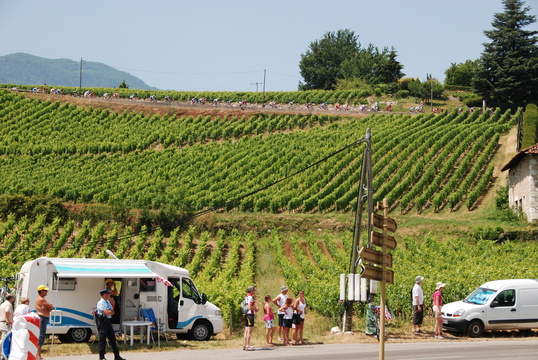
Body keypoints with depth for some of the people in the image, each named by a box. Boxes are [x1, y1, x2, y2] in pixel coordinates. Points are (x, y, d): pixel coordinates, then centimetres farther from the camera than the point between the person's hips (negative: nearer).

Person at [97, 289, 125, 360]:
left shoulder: (108, 302, 15)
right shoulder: (101, 303, -13)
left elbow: (112, 312, 12)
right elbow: (106, 313, -22)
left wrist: (109, 312, -9)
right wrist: (111, 311, -2)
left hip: (108, 322, 9)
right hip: (103, 322, -9)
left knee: (112, 339, 10)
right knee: (102, 340, -3)